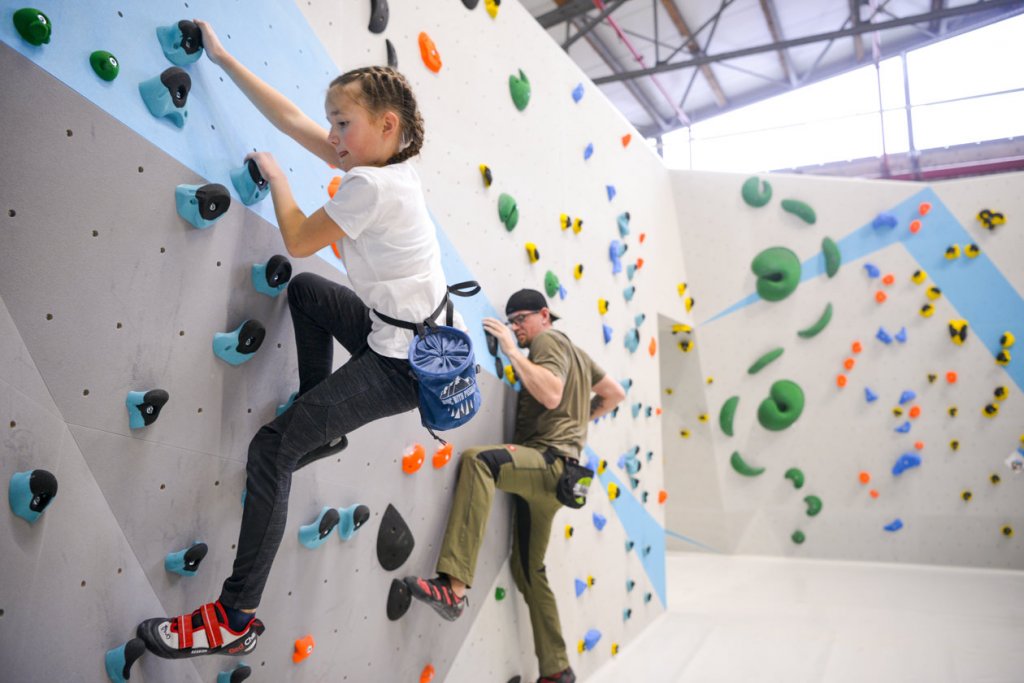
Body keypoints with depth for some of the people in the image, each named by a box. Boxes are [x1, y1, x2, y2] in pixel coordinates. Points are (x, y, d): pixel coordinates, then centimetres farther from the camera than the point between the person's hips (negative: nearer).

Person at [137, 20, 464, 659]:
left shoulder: (371, 185, -20)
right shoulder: (386, 162, 7)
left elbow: (298, 240, -7)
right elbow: (290, 117, 13)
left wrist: (276, 176, 8)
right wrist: (223, 57, 18)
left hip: (408, 366, -10)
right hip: (418, 337, 10)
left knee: (272, 447, -9)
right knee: (306, 290, 28)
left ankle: (235, 619, 1)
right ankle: (321, 426, 30)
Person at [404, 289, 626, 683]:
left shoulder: (549, 340, -2)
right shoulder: (575, 352, 26)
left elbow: (551, 395, -21)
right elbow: (615, 394, 32)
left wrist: (512, 351, -17)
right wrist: (580, 419, 31)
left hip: (549, 460, -11)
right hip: (545, 472, 11)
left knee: (477, 460, -36)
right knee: (528, 569, 16)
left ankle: (455, 589, -48)